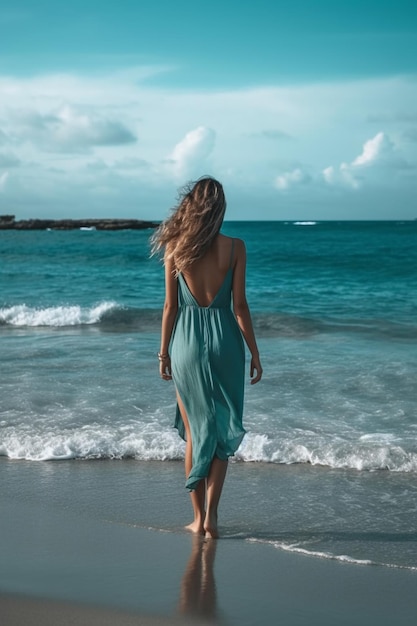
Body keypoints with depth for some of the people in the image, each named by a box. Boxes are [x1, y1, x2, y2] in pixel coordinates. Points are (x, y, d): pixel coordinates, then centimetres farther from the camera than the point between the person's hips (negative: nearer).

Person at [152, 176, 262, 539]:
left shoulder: (174, 247, -3)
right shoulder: (234, 248, -6)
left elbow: (171, 305, -1)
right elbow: (240, 306, -6)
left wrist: (164, 352, 9)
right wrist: (255, 353, 3)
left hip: (187, 343, 1)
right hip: (224, 340, -1)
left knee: (194, 432, 13)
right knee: (222, 431, 10)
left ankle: (199, 517, 17)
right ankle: (211, 514, 3)